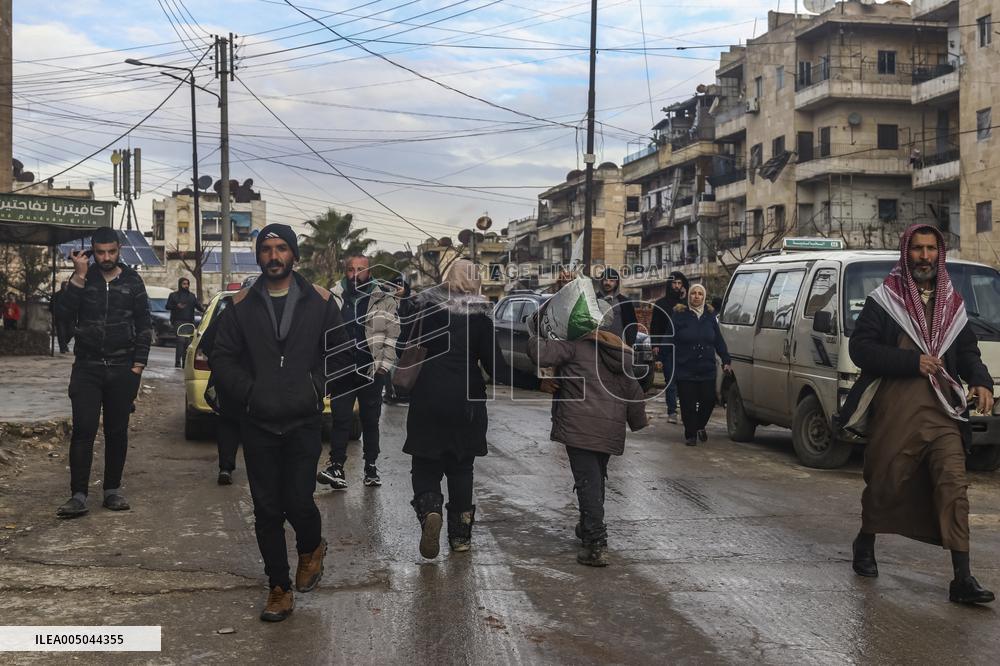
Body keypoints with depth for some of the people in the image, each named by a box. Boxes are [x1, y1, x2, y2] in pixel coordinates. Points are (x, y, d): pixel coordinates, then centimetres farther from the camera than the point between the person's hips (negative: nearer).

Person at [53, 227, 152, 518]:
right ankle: (78, 496, -7)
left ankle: (112, 490, 17)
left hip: (122, 370, 1)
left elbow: (144, 326, 5)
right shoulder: (83, 278, 3)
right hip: (87, 368, -1)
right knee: (83, 430, -7)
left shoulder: (132, 281, 4)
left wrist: (138, 365, -2)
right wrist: (79, 277, -16)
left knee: (117, 432, 7)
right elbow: (63, 314, -10)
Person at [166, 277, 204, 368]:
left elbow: (198, 306, 9)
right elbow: (168, 306, 5)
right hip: (178, 321, -4)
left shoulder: (192, 296, 19)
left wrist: (204, 310, -12)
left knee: (188, 342, 1)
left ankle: (185, 362, 8)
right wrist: (176, 306, -14)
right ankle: (178, 362, -16)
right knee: (180, 340, -16)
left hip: (189, 322, 4)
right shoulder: (174, 295, 10)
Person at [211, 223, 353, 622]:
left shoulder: (319, 302, 4)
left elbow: (340, 355, 9)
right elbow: (223, 359, 7)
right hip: (258, 424, 2)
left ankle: (311, 548, 26)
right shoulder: (242, 305, 5)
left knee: (298, 502, -8)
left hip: (303, 422, -1)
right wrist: (248, 391, -4)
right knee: (267, 510, 5)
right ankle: (279, 589, 18)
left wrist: (316, 389, -1)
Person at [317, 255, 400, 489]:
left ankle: (371, 467, 18)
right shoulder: (335, 297, 5)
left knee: (370, 421, 9)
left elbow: (392, 335, 1)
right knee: (340, 419, -5)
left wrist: (384, 365, -6)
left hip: (371, 371, 0)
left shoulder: (384, 299, 2)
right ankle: (336, 468, -5)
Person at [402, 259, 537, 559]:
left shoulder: (426, 307, -2)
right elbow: (495, 366, -8)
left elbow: (406, 347, 2)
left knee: (425, 465, 8)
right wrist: (536, 382, -3)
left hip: (427, 397, 0)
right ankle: (460, 534, 18)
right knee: (460, 467, 15)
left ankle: (429, 510, -21)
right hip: (466, 401, 1)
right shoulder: (479, 315, -5)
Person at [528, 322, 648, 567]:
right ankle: (587, 528, 38)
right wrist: (638, 424, 29)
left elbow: (541, 354, -11)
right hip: (612, 430, 7)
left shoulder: (576, 347, -1)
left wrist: (534, 336, 8)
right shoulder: (624, 358, 20)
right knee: (597, 479, 22)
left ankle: (597, 544, -13)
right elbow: (635, 396, 22)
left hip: (580, 427, -7)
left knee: (588, 482, -8)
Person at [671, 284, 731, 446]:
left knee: (708, 401, 3)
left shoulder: (710, 316, 10)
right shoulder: (679, 314, -1)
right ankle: (690, 434, 14)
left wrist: (726, 360, 10)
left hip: (707, 369, 3)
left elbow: (719, 341, 15)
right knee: (688, 404, -1)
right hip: (685, 369, -3)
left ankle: (700, 426, 30)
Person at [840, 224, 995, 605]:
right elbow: (860, 348, -7)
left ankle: (962, 579, -9)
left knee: (953, 486, -8)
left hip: (942, 412, 3)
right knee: (884, 483, 8)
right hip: (894, 411, -3)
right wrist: (912, 361, -15)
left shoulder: (952, 305, 15)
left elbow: (968, 351, 19)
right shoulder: (883, 301, 1)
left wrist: (981, 381, -2)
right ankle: (865, 545, 35)